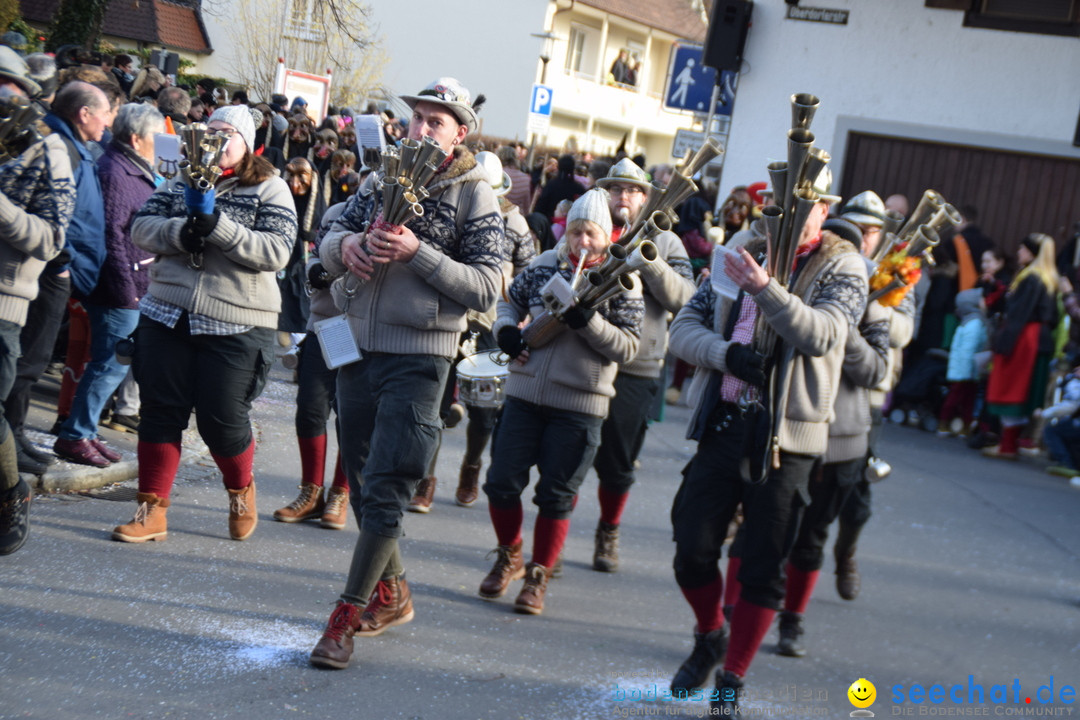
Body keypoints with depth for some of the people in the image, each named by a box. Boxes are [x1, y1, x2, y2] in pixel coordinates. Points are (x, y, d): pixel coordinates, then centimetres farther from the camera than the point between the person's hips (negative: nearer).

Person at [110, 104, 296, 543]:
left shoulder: (270, 189, -2)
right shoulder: (181, 182, 10)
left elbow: (276, 252, -14)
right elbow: (141, 228, 2)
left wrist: (215, 222, -20)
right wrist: (183, 230, -17)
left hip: (235, 326, -3)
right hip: (166, 317, 4)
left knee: (222, 420, 1)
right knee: (160, 412, 4)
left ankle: (241, 490, 30)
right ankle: (152, 512, 14)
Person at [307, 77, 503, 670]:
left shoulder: (474, 196, -5)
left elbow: (485, 287, -13)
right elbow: (329, 242, 11)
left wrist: (418, 252, -22)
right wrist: (347, 245, -13)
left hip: (418, 358, -6)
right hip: (359, 345, 6)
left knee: (384, 489, -7)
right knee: (362, 479, 14)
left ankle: (347, 616, 1)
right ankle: (390, 594, 31)